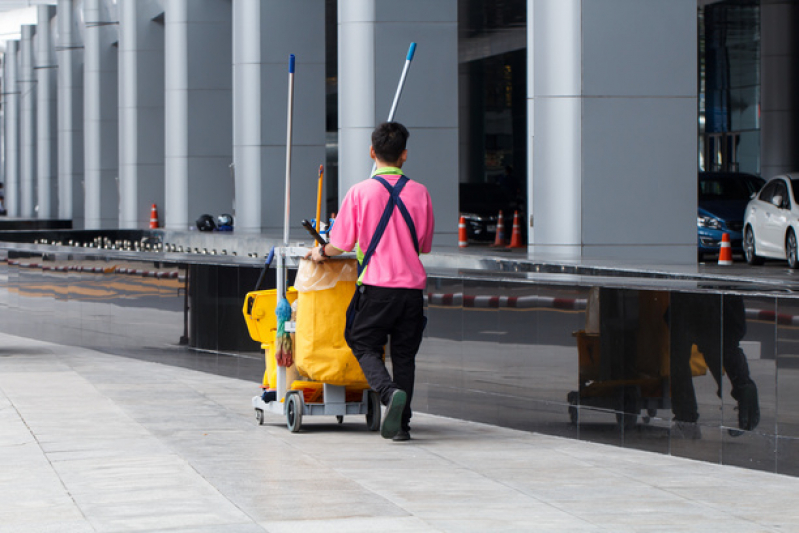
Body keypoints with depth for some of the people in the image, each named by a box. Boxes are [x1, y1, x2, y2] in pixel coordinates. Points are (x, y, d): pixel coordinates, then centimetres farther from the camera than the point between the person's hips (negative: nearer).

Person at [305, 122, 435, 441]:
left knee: (365, 346, 9)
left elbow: (340, 245, -1)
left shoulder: (360, 192, -5)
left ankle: (389, 392, -19)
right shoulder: (419, 193, 3)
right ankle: (401, 423, 5)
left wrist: (320, 254, 20)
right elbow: (425, 246, 13)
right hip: (412, 285, 3)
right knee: (404, 355, 10)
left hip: (377, 286, -3)